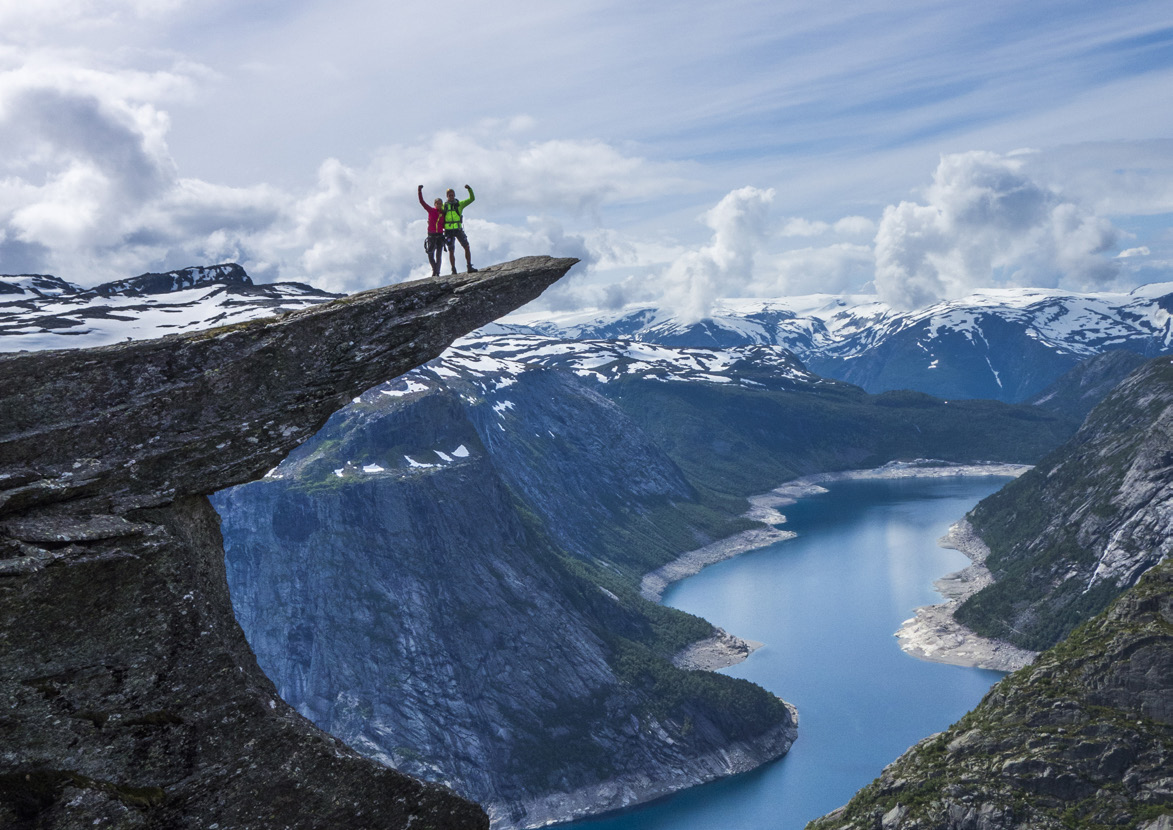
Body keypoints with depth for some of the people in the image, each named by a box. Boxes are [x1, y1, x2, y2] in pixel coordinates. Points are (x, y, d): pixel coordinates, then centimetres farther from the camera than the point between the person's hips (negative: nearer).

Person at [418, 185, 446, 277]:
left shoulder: (443, 214, 6)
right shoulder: (431, 210, 1)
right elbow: (422, 202, -3)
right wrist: (420, 191, -9)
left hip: (440, 236, 1)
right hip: (431, 236, -1)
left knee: (439, 255, -1)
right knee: (430, 255, -3)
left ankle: (437, 273, 4)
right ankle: (434, 270, 17)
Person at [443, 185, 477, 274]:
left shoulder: (460, 204, 8)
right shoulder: (444, 206, 7)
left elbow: (472, 199, 2)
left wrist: (469, 189, -11)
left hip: (458, 229, 1)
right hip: (449, 231, -1)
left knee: (467, 247, -9)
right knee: (451, 251, -1)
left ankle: (469, 267, -6)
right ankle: (453, 270, 8)